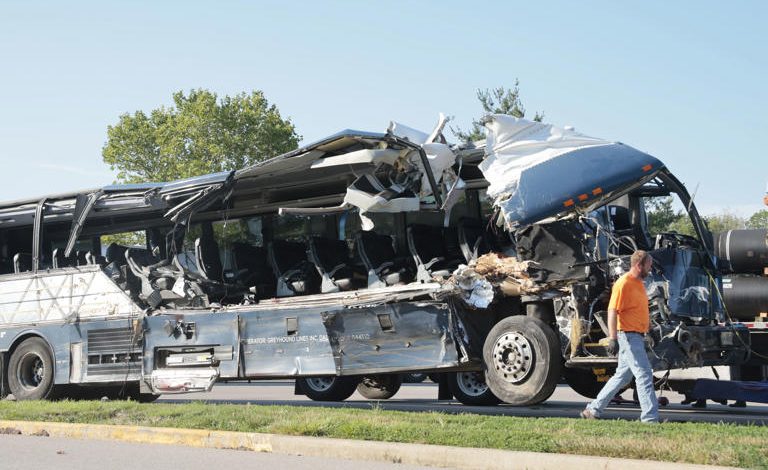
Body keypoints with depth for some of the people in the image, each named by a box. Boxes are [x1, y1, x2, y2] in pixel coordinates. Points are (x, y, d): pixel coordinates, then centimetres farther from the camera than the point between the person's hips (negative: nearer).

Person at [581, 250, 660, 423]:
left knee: (623, 376, 14)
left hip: (637, 337, 10)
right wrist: (613, 338, -25)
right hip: (628, 336, -10)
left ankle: (593, 409, 21)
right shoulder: (623, 283, -14)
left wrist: (647, 330, 26)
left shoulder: (639, 283, 16)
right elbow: (613, 311, -20)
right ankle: (650, 418, -8)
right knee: (644, 375, -10)